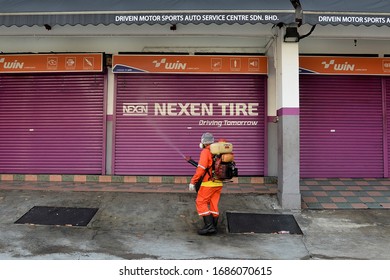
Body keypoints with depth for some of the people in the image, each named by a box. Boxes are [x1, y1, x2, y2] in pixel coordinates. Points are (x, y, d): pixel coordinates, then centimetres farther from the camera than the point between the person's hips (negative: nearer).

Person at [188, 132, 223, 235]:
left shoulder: (206, 151, -11)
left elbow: (201, 169, -18)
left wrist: (192, 182, -14)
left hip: (209, 183, -7)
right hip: (219, 183, 8)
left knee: (201, 203, 1)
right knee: (214, 205, 12)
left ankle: (209, 226, -4)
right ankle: (213, 227, 15)